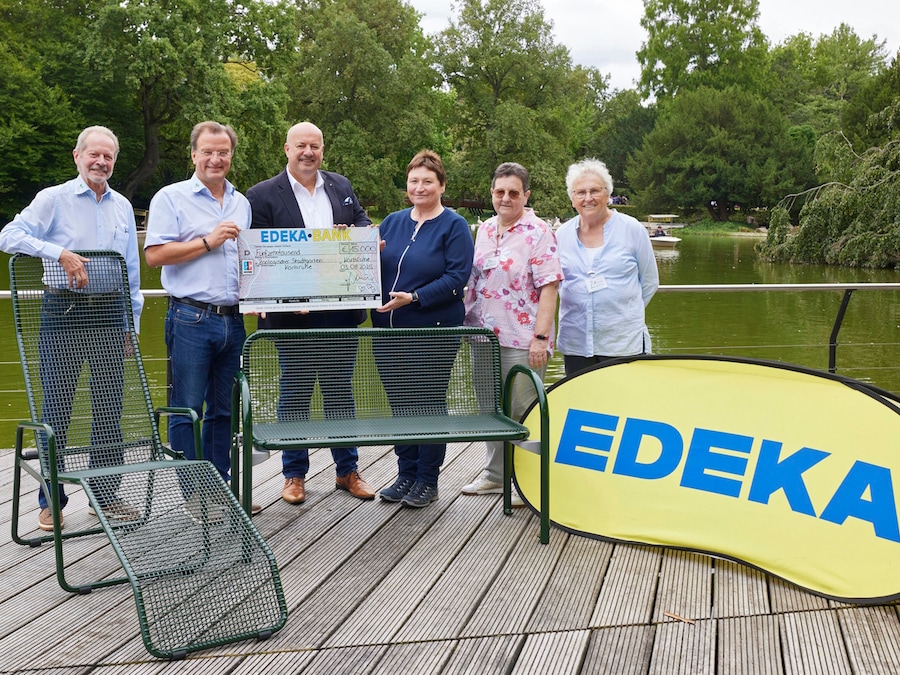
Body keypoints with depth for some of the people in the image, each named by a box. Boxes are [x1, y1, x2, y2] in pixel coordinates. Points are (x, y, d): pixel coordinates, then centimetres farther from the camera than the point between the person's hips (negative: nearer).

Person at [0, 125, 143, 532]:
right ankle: (51, 501, 12)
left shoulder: (122, 207, 14)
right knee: (56, 408, 1)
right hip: (63, 314, -4)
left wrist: (132, 323, 15)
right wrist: (61, 254, -23)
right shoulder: (54, 199, 0)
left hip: (109, 315, 4)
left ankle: (106, 494, 17)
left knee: (110, 408, 6)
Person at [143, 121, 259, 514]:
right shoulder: (171, 198, 0)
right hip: (191, 319, -5)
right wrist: (208, 241, -11)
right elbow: (154, 255, -9)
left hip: (233, 319, 5)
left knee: (224, 410, 11)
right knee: (188, 410, -2)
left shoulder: (242, 203, 17)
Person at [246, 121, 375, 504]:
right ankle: (294, 475, 21)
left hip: (341, 311, 4)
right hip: (294, 313, -4)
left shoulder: (341, 187, 11)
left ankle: (347, 470, 25)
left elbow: (363, 222, 15)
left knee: (341, 390, 13)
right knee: (294, 394, 7)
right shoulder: (263, 195, -3)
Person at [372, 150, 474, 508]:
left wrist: (414, 297, -21)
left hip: (433, 329, -5)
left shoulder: (454, 226, -4)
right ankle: (406, 473, 24)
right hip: (389, 329, 6)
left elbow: (457, 277, -13)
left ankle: (427, 480, 15)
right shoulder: (392, 222, 13)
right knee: (398, 401, 11)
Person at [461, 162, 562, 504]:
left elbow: (548, 288, -14)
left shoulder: (538, 232, -9)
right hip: (484, 335, 7)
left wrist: (540, 337, -20)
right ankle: (494, 474, 30)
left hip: (521, 340, -7)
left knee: (523, 411, 1)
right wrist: (467, 321, 14)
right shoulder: (484, 230, 12)